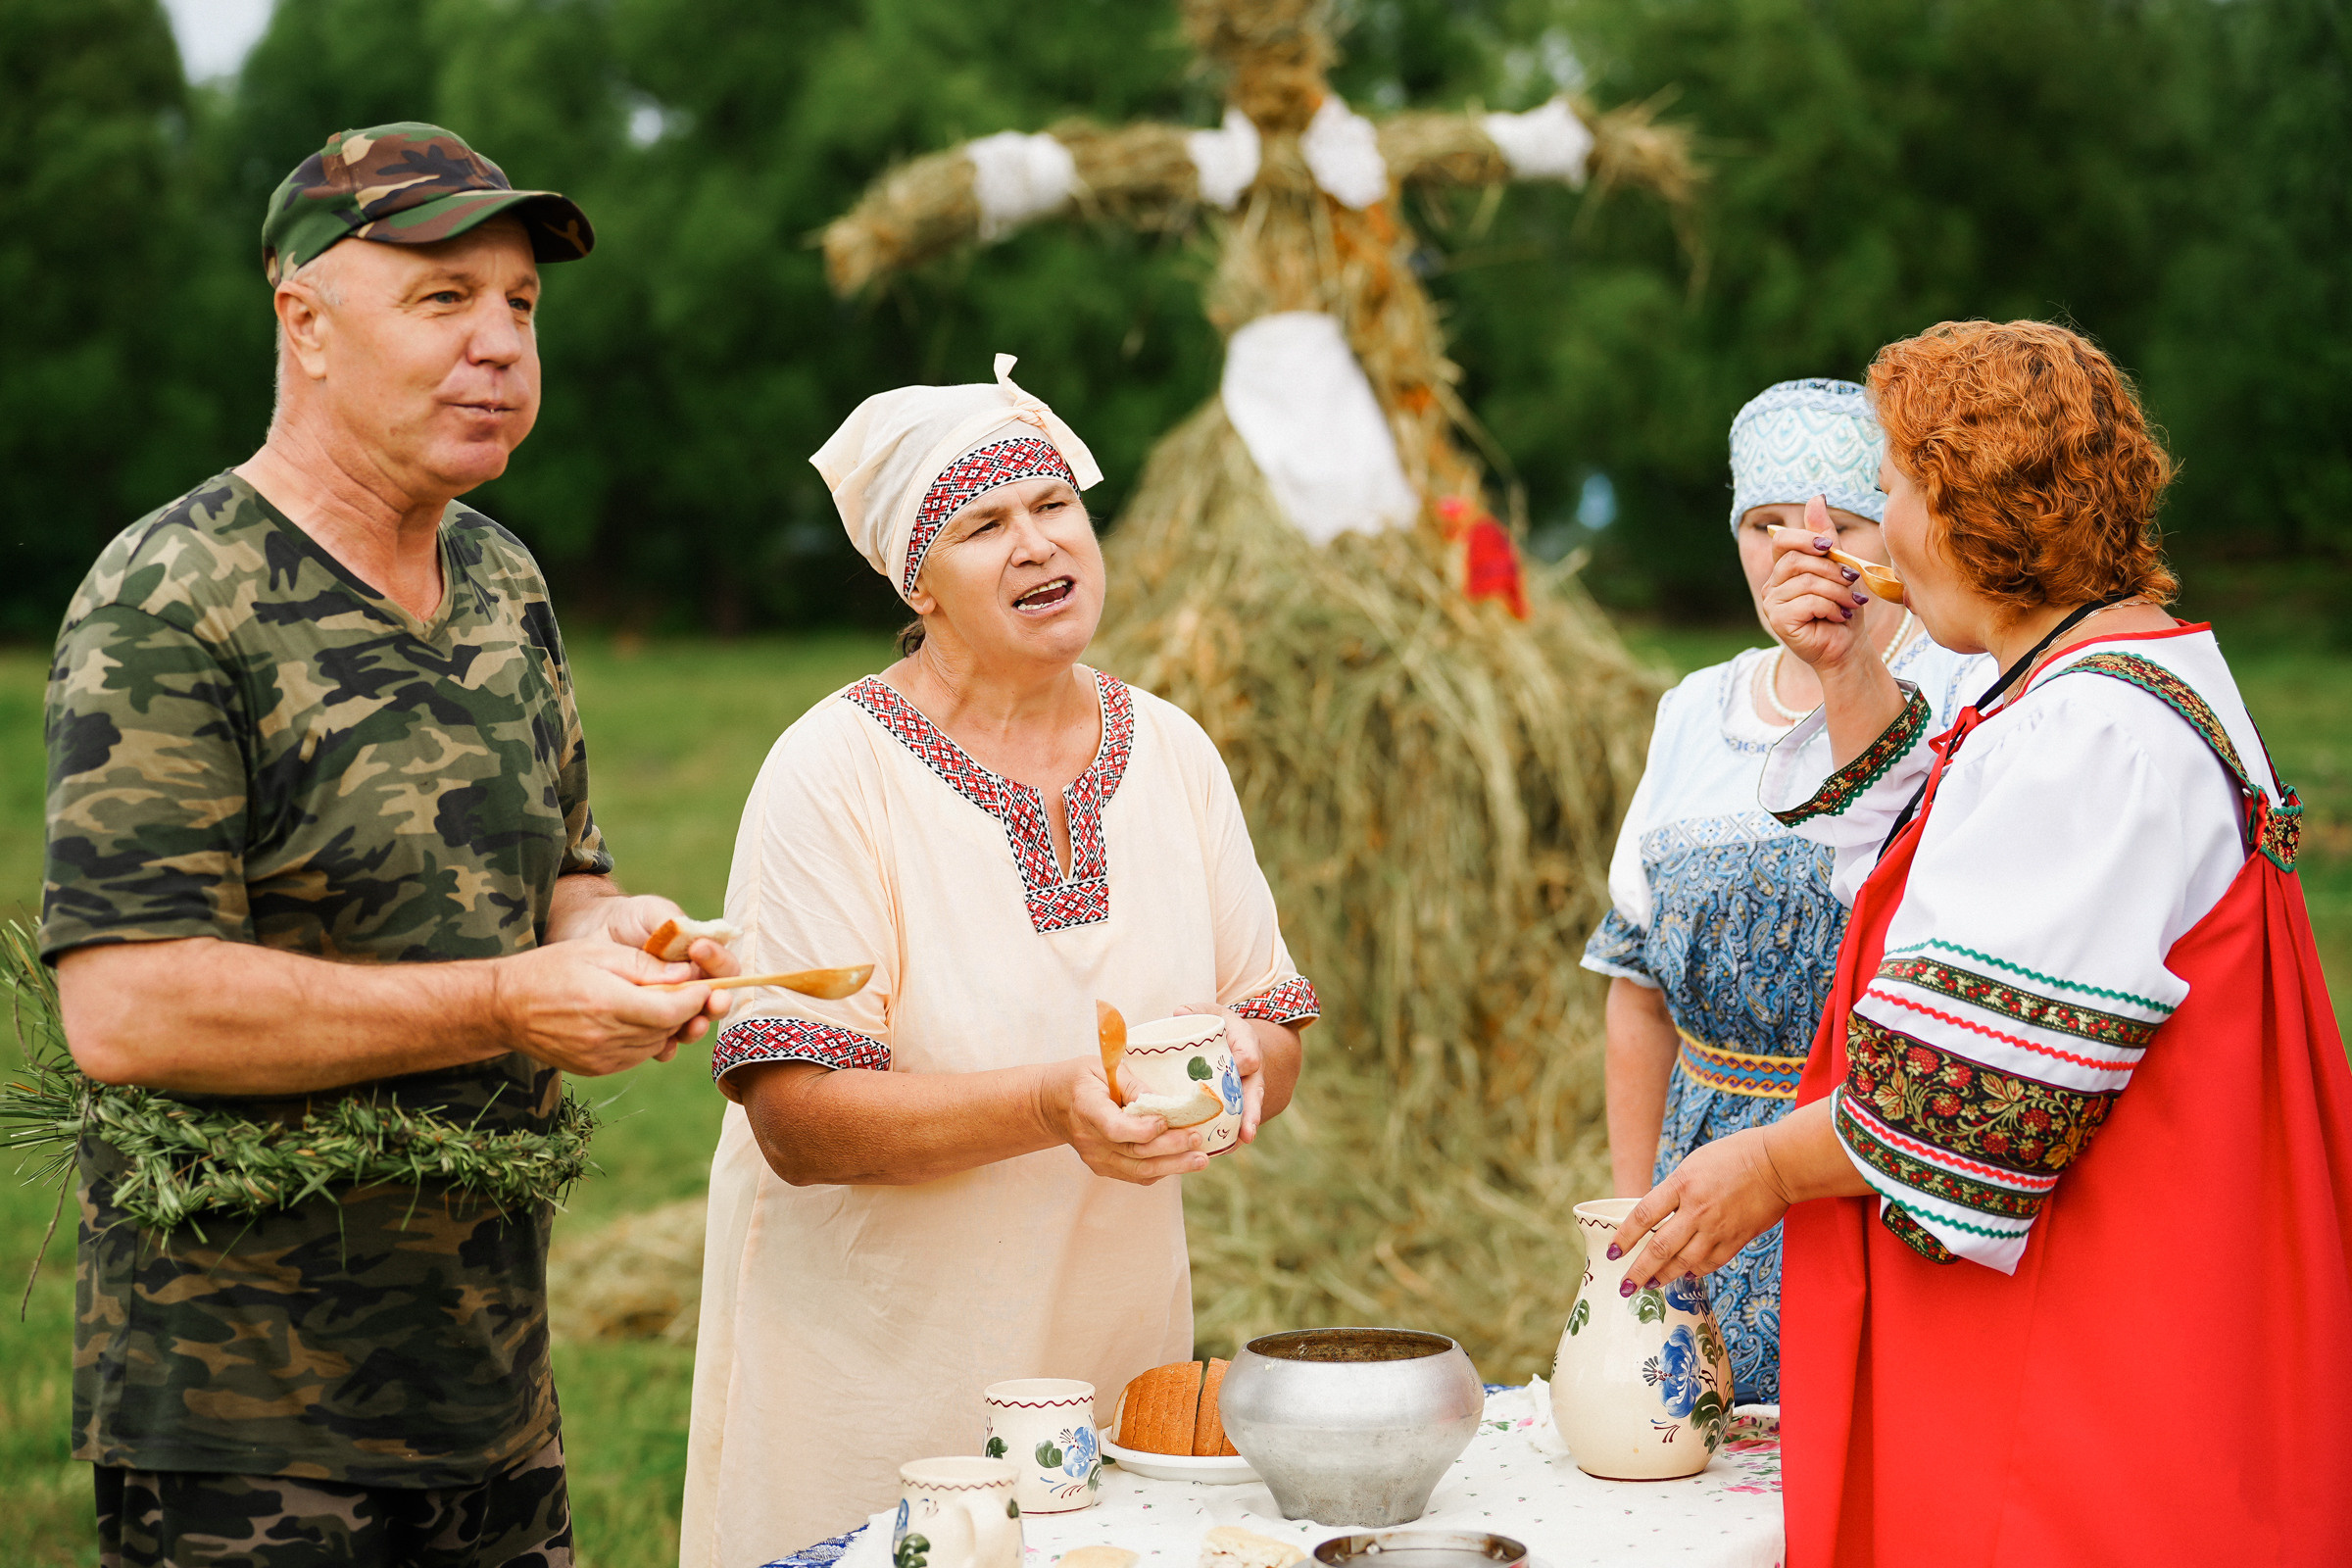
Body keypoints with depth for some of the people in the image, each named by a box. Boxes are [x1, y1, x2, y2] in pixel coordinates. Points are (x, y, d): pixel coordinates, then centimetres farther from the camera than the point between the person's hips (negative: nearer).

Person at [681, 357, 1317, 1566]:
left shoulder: (1170, 752, 4)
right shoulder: (835, 772, -13)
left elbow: (1277, 1032, 7)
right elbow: (799, 1120, -19)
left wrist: (1241, 1062, -16)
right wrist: (1054, 1104, -31)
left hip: (1116, 1357, 5)